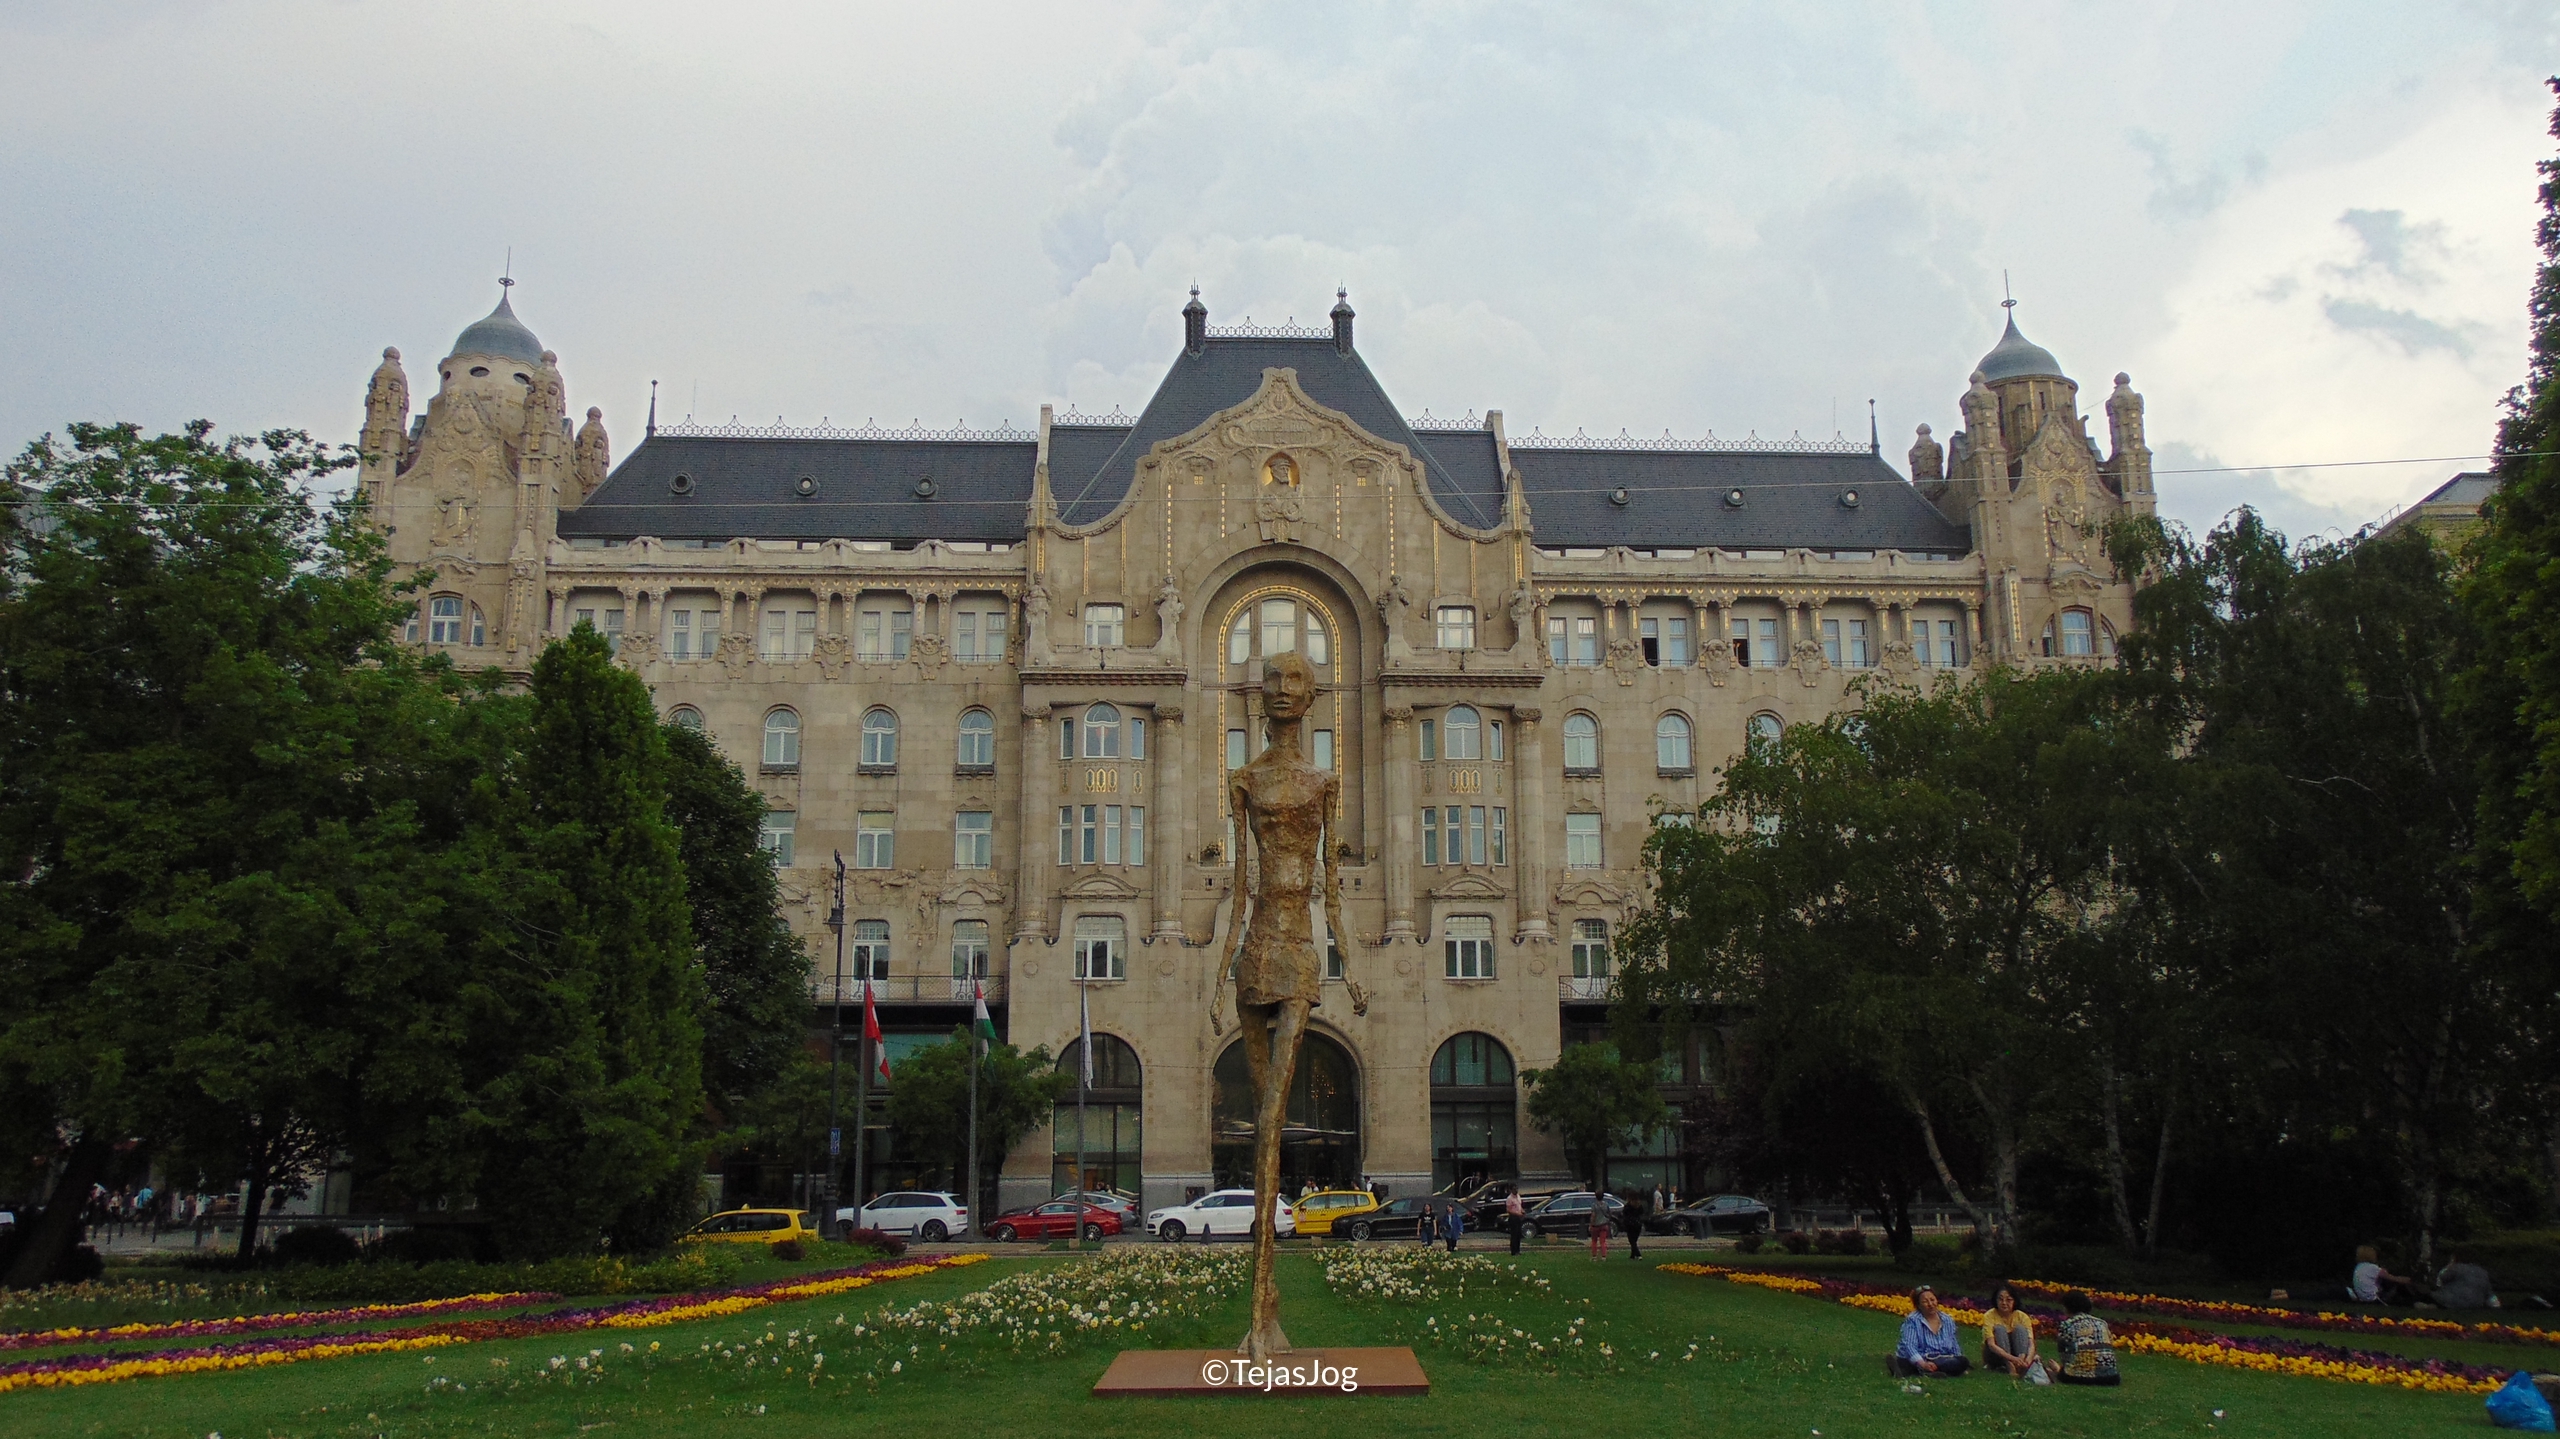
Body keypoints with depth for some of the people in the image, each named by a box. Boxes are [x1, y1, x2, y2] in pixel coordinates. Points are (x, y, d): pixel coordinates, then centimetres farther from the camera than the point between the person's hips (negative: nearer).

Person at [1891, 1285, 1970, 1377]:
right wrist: (1923, 1364, -32)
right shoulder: (1912, 1320, -2)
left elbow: (1955, 1348, 19)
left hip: (1943, 1361, 4)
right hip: (1918, 1361, -4)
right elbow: (1909, 1346, -15)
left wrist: (1959, 1365, 0)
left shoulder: (1948, 1320, 14)